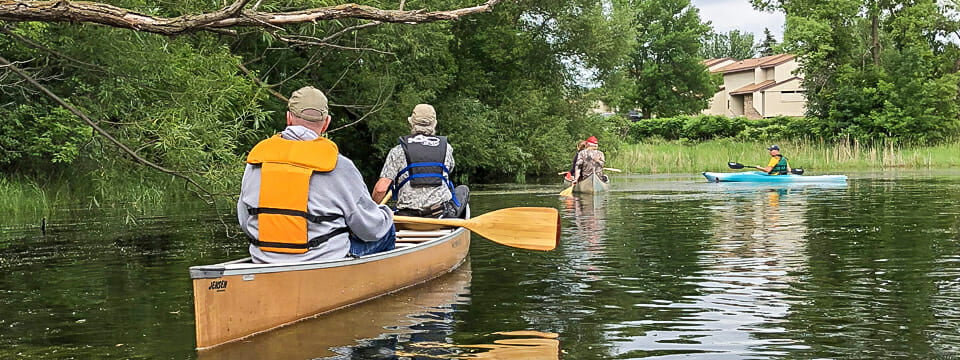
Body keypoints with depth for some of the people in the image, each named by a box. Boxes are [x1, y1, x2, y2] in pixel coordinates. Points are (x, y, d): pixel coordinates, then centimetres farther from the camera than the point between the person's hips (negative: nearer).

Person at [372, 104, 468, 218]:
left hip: (408, 217, 0)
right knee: (463, 190, 30)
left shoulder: (397, 151, -2)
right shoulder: (446, 148, 3)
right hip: (443, 215, 1)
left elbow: (381, 189, -7)